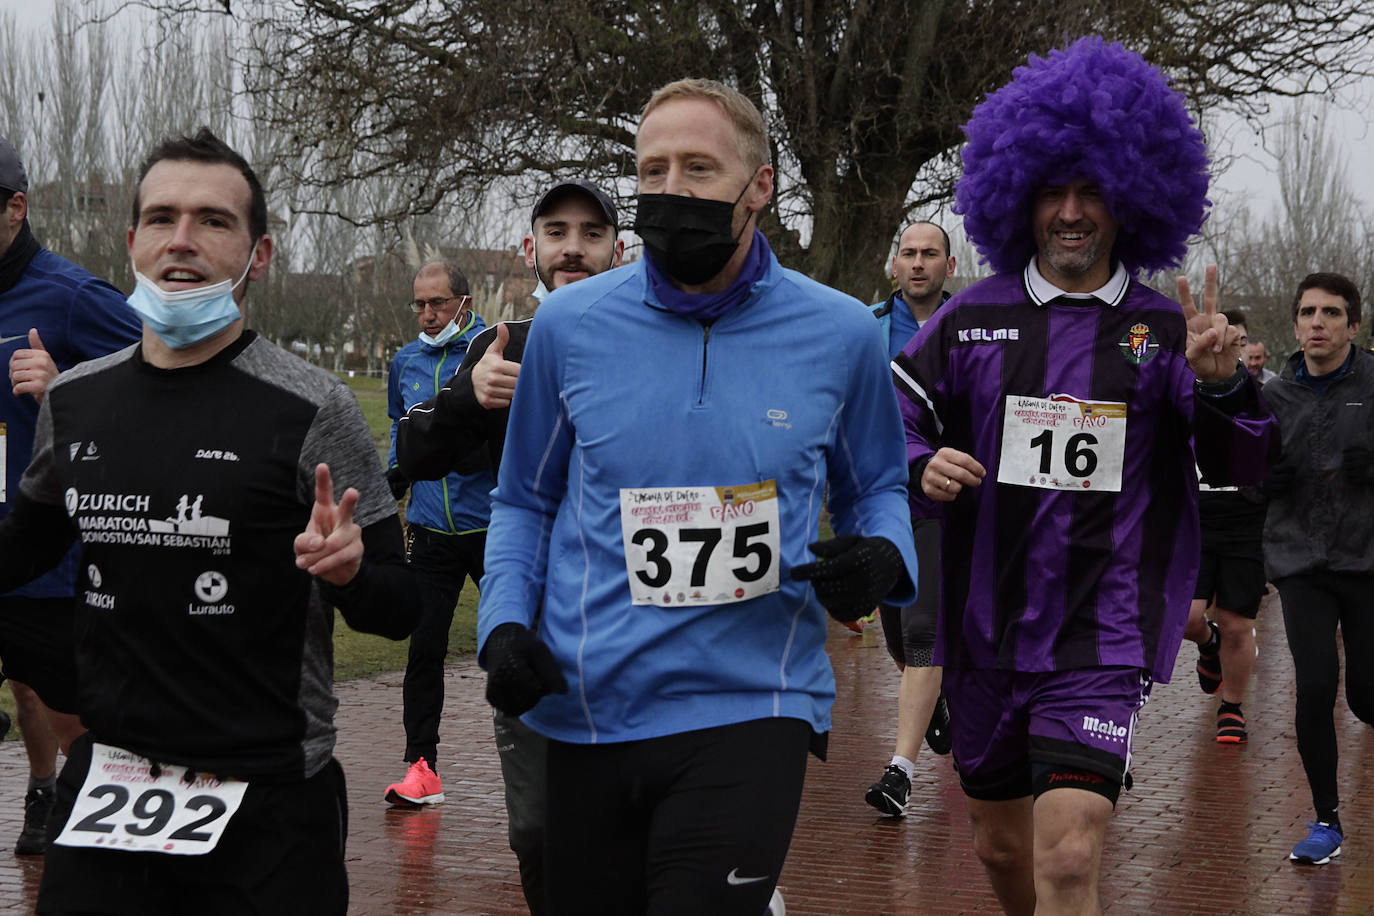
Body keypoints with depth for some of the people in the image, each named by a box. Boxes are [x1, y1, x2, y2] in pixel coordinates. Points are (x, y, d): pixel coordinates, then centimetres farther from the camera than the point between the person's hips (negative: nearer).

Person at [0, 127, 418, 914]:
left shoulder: (309, 408, -10)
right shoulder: (74, 400, 5)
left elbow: (400, 610, -6)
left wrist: (349, 572, -28)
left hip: (267, 799, -4)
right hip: (103, 790, 4)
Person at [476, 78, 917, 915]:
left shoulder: (840, 334, 0)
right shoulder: (569, 326, 2)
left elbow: (877, 486, 15)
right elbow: (526, 503, 13)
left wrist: (883, 556, -7)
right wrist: (504, 624, -3)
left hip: (750, 711, -2)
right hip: (589, 713, 2)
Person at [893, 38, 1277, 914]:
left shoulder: (1164, 332, 1)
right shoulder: (972, 319, 4)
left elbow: (1239, 468, -2)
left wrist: (1225, 386, -22)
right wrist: (922, 470, -16)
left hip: (1103, 636, -3)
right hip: (984, 628, 3)